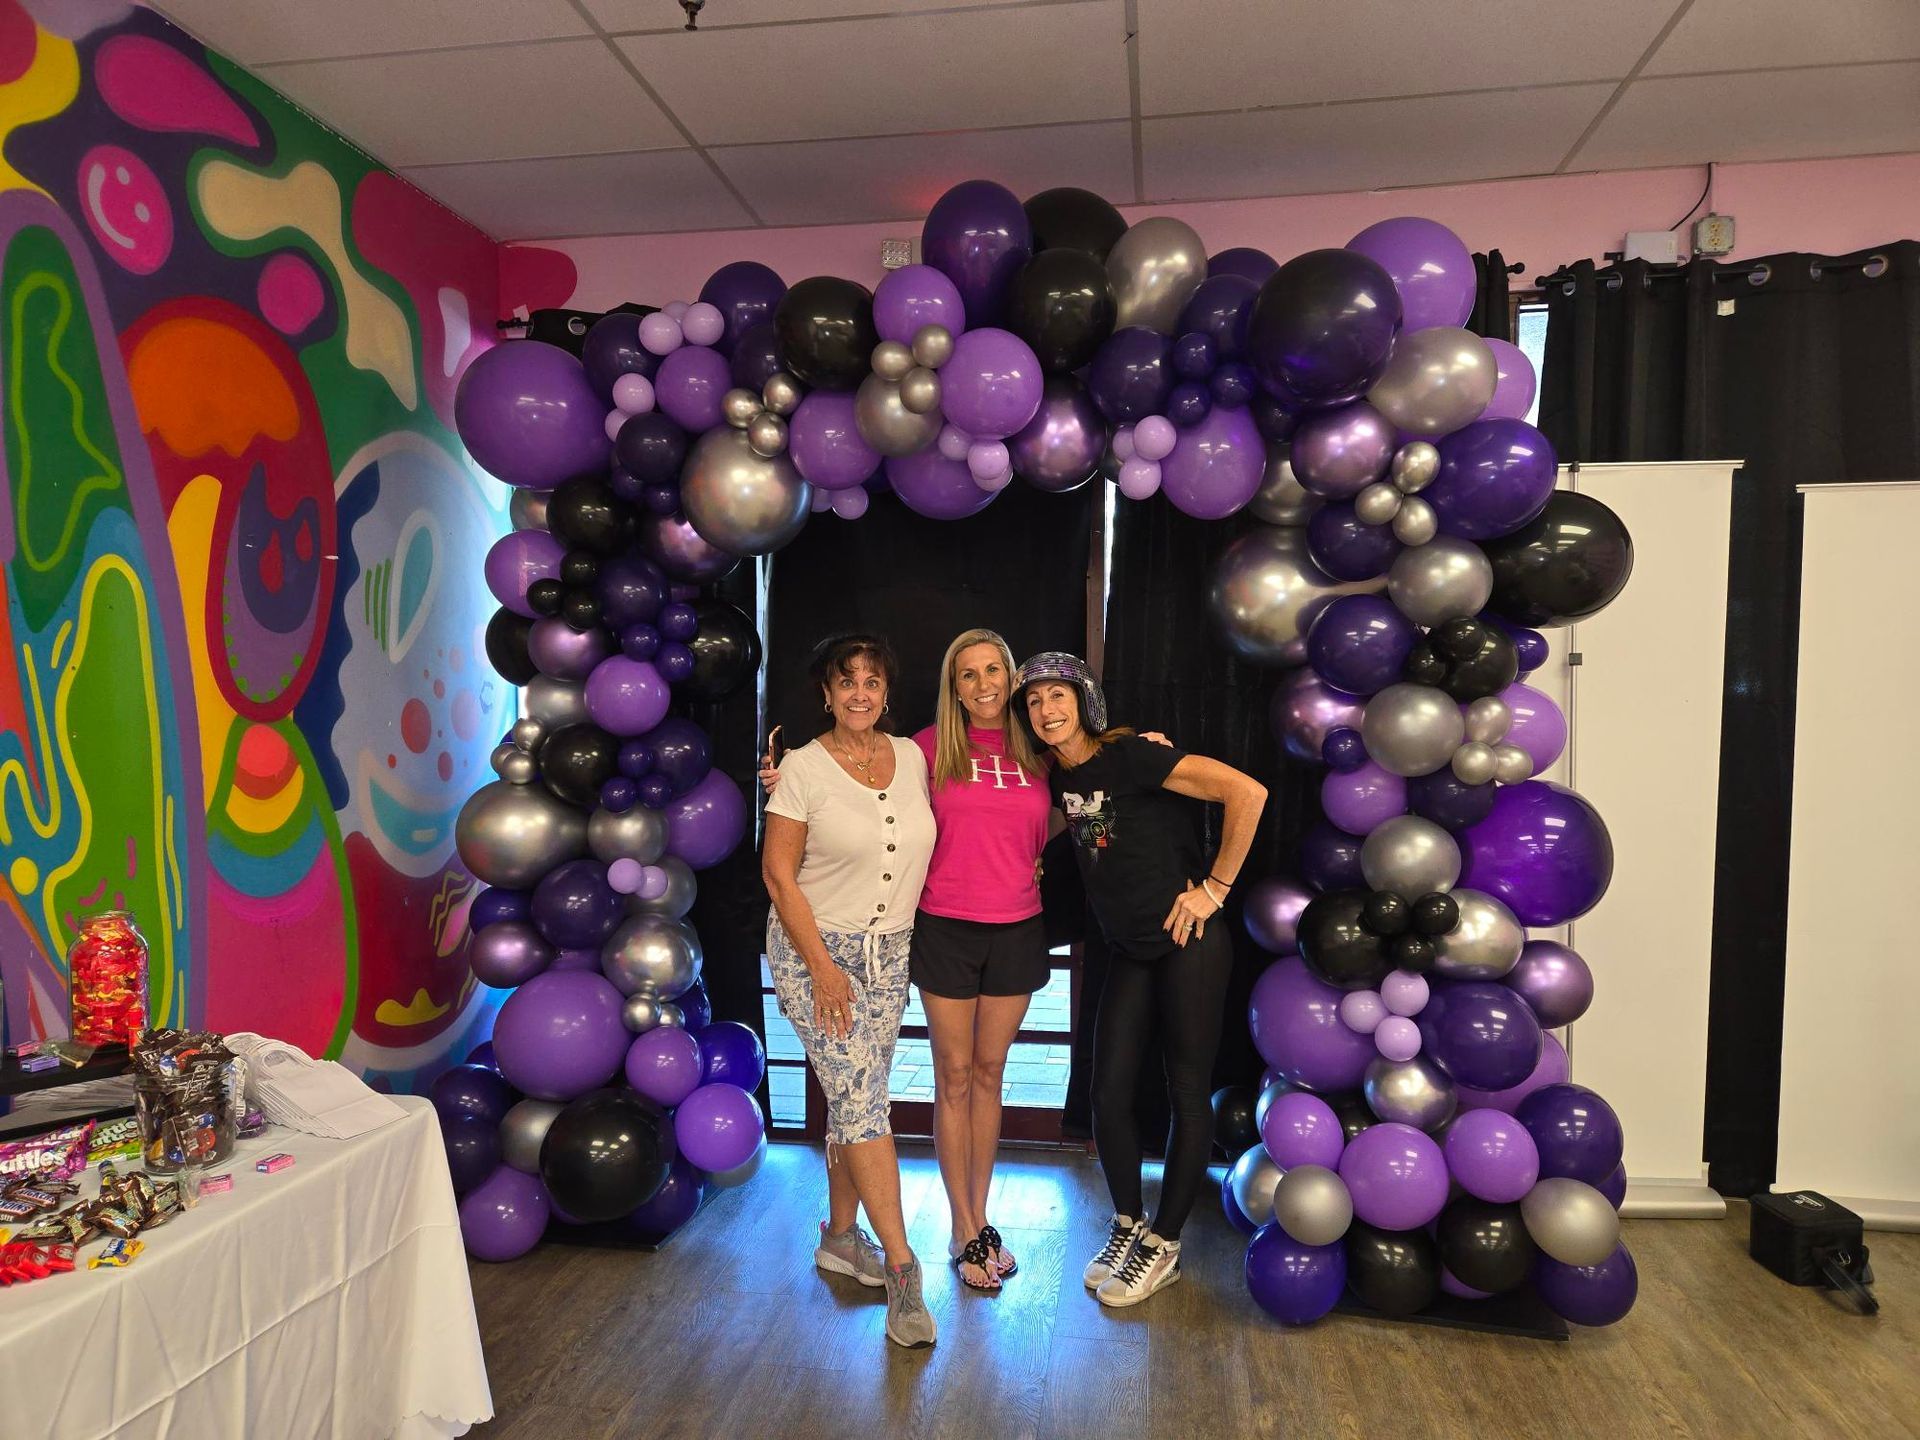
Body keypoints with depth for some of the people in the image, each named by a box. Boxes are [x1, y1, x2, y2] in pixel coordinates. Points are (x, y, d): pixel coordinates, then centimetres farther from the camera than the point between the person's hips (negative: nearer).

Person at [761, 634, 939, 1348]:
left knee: (855, 1100, 12)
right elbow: (778, 872, -10)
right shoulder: (804, 767, -11)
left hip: (889, 950, 5)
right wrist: (822, 966, -13)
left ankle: (840, 1236, 30)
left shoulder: (912, 756, 3)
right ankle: (901, 1267, 0)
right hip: (816, 948, -5)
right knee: (861, 1099, -8)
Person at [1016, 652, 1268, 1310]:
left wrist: (1215, 887, -16)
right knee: (1108, 1091, 7)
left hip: (1188, 943, -7)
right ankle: (1127, 1223, 29)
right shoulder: (1059, 777, 4)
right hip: (1131, 951, 7)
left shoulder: (1127, 756, -16)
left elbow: (1247, 792, -21)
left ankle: (1164, 1244, 20)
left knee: (1188, 1092, 5)